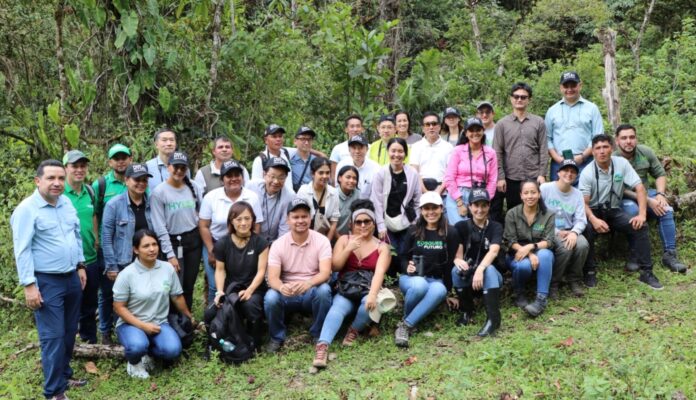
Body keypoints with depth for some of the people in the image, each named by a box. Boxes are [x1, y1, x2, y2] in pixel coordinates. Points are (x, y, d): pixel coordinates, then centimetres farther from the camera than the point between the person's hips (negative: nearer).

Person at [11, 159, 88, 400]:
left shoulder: (67, 203, 7)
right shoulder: (27, 209, -14)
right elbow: (22, 250, -16)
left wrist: (80, 266, 15)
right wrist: (29, 285, -18)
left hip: (72, 278, 7)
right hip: (46, 281, -7)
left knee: (69, 332, 16)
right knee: (53, 336, -4)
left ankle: (64, 376, 32)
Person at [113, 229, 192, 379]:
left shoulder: (167, 268, -3)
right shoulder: (127, 274, -13)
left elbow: (177, 297, 10)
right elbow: (119, 307, -9)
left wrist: (190, 317, 21)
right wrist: (142, 325, -18)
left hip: (159, 323, 3)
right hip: (131, 323, -3)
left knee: (173, 350, -25)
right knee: (137, 346, -35)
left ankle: (147, 352, 9)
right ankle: (134, 362, 3)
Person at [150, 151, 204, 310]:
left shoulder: (194, 187, 1)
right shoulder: (159, 192, -9)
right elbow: (160, 228, -10)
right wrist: (170, 254, -13)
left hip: (194, 240, 3)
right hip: (173, 242, -3)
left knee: (189, 285, 11)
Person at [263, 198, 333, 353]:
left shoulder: (321, 241, -8)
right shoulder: (278, 244, -6)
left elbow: (325, 273, -20)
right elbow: (272, 277, -14)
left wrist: (308, 283, -42)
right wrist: (281, 287, -39)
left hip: (312, 292, 0)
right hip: (287, 293, 1)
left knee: (324, 290, -33)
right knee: (270, 298, -30)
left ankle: (319, 335, -9)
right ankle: (277, 337, -2)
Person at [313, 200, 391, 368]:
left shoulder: (382, 247, 3)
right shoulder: (344, 240, 10)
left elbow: (379, 272, -15)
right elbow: (335, 266, 1)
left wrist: (372, 294, -33)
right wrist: (348, 249, -14)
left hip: (367, 291, 0)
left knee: (369, 303, -36)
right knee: (338, 307, -33)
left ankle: (354, 331, -10)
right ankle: (322, 346, -49)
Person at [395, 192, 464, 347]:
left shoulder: (450, 232, -1)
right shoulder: (414, 230, 2)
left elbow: (451, 262, 0)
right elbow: (403, 257, 7)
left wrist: (448, 291, 2)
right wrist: (407, 266, -17)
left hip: (436, 280, 0)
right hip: (411, 277, 0)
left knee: (439, 291, -38)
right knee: (419, 285, -38)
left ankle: (406, 325, -33)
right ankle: (406, 316, -11)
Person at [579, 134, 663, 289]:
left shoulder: (622, 163, -6)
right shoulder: (587, 172, -11)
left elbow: (639, 188, -8)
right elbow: (583, 202, -15)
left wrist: (642, 214, -22)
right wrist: (594, 219, -36)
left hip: (614, 211, 3)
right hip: (594, 211, -2)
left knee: (640, 226, -22)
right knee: (586, 229, -34)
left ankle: (646, 272, -9)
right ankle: (590, 272, -16)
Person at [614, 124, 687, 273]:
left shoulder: (645, 152, -3)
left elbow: (660, 174, 6)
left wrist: (660, 194, -13)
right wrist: (647, 201, -25)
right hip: (623, 198, -5)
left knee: (666, 210, -20)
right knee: (633, 211, -36)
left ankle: (669, 254, -14)